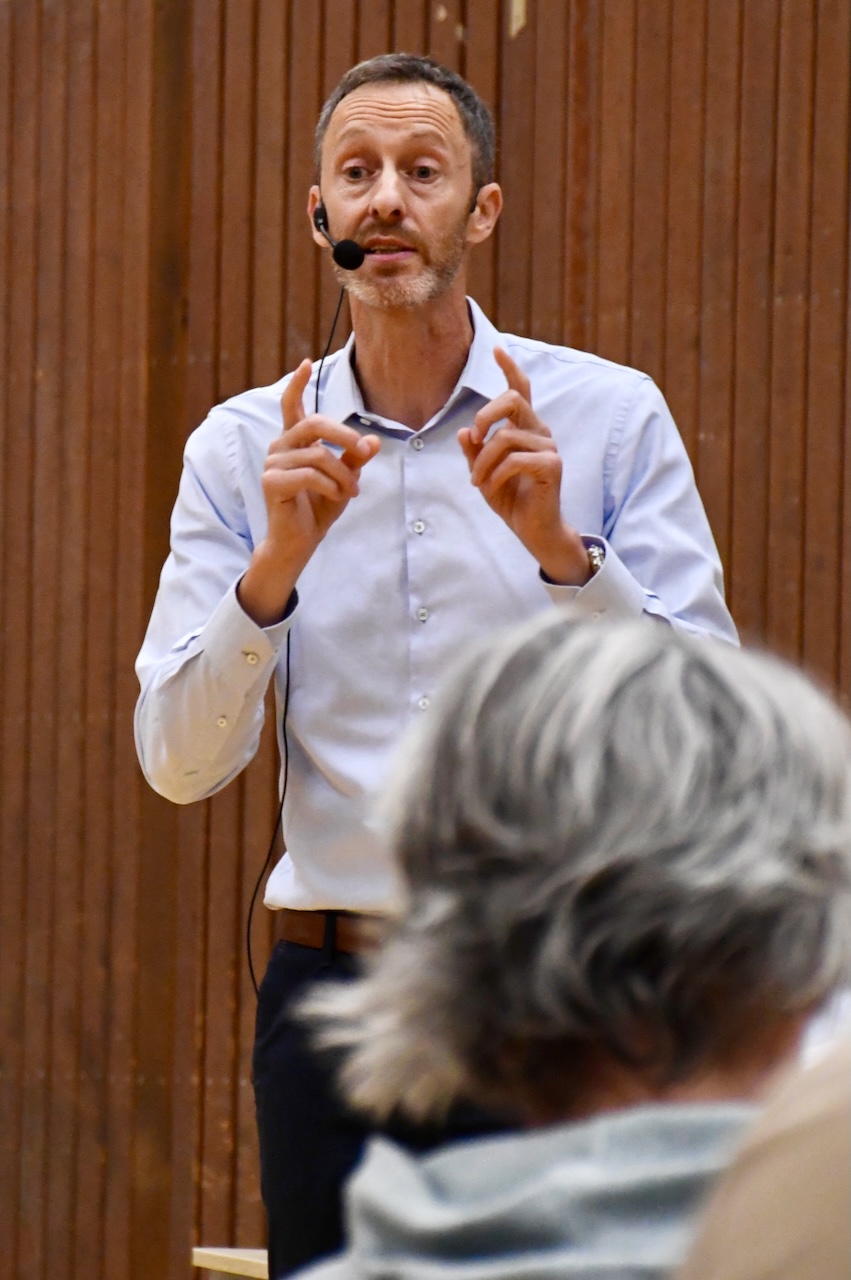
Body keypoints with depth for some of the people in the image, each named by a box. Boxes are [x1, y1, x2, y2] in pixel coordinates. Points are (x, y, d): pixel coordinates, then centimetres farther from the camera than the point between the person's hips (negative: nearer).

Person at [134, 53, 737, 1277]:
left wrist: (561, 550, -19)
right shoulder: (244, 449, 6)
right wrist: (278, 564, -16)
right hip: (336, 993, 2)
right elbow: (181, 763, -2)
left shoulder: (611, 416, 1)